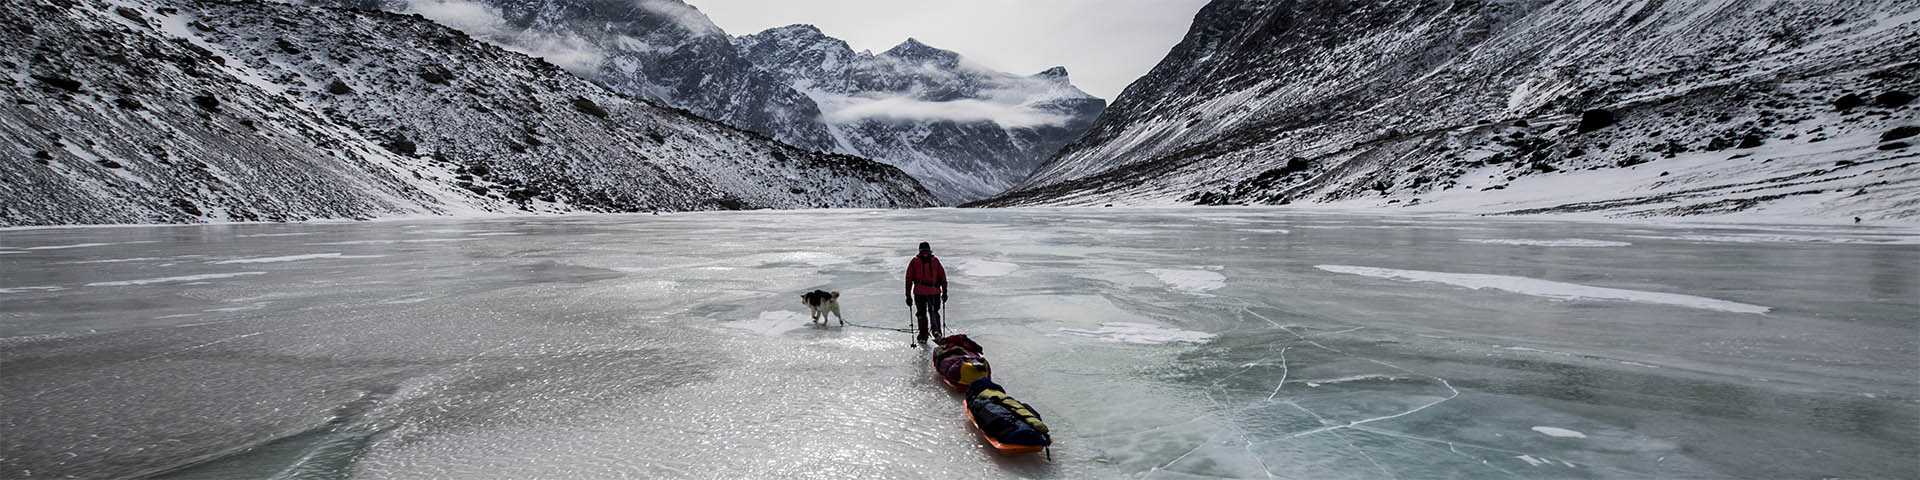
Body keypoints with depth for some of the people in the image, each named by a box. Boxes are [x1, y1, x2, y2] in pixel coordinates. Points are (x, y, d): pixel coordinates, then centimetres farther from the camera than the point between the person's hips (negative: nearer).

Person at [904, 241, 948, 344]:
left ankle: (923, 336, 14)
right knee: (934, 312, 17)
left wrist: (908, 295, 8)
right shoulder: (935, 260, 8)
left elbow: (909, 278, 5)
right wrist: (944, 292, 12)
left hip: (919, 292, -1)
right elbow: (942, 276, 5)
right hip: (934, 291, 1)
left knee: (921, 314, 13)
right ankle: (936, 331, -3)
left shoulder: (914, 261, 7)